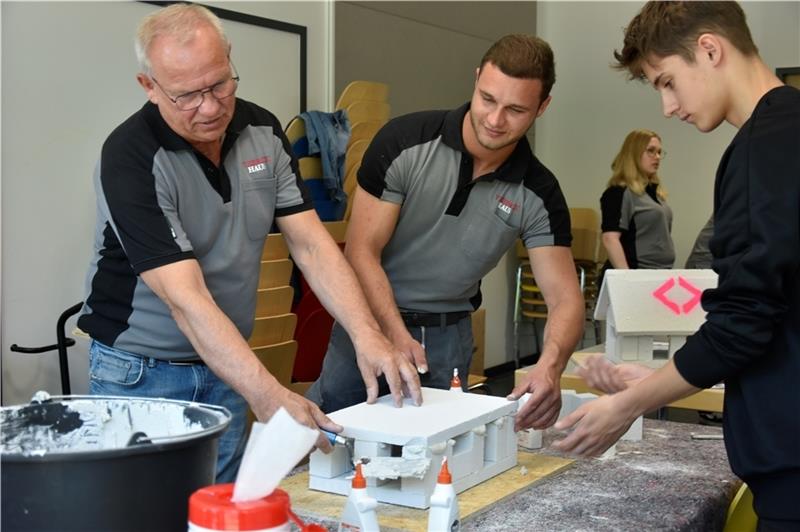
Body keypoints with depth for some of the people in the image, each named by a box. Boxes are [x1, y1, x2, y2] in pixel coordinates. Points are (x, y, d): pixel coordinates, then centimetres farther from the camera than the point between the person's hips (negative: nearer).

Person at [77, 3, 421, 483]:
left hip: (225, 368, 5)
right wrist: (270, 398, -38)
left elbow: (311, 244, -5)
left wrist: (368, 335, -20)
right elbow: (185, 298, -30)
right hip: (140, 372, -5)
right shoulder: (130, 157, -22)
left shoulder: (263, 131, -4)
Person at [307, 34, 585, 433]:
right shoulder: (405, 141, -17)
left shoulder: (538, 194, -10)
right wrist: (397, 335, -30)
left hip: (448, 335, 2)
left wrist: (550, 365, -37)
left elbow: (564, 297, -15)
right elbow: (362, 252, -15)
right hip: (372, 317, -1)